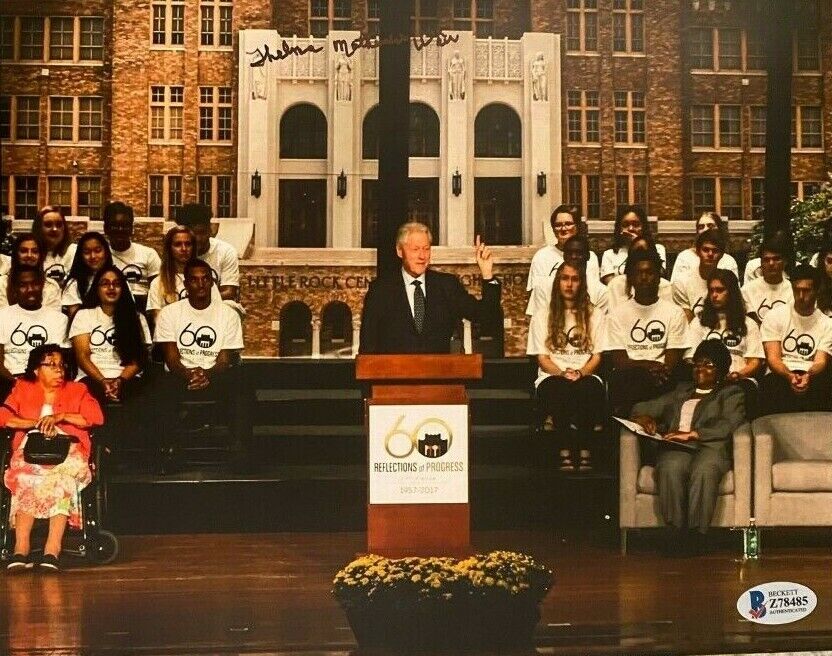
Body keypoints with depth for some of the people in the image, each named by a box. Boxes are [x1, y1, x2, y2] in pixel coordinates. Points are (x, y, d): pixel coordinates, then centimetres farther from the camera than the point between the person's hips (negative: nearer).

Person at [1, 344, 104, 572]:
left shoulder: (77, 390, 21)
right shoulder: (23, 389, 22)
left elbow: (96, 416, 3)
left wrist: (60, 417, -8)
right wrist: (38, 423, -7)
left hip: (67, 451, 0)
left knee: (62, 477, -37)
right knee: (27, 479, -36)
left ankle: (52, 551, -48)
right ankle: (21, 548, -46)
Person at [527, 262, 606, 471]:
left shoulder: (595, 315, 17)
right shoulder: (542, 315, 15)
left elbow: (597, 356, 10)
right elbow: (542, 358, 7)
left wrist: (580, 372, -12)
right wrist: (562, 373, -13)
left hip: (586, 375, 1)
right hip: (552, 376, -1)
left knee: (590, 388, -38)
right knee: (559, 389, -39)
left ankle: (585, 451, -32)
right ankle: (564, 452, -34)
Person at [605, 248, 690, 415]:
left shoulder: (674, 313, 9)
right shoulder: (619, 314, 12)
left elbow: (672, 362, 2)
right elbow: (619, 360, 2)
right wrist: (647, 365, -16)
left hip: (661, 381, -1)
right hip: (627, 379, 1)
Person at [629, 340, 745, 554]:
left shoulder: (731, 393, 22)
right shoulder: (681, 391, 35)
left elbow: (729, 425, 1)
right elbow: (641, 407, 32)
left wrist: (691, 434, -11)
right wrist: (643, 417, 5)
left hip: (710, 447, -2)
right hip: (676, 449, 2)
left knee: (704, 471, -40)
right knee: (671, 468, -36)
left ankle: (696, 534, -44)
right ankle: (676, 532, -39)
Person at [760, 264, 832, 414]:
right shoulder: (774, 317, 8)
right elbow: (773, 357, -2)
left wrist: (808, 376, -25)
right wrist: (789, 376, -24)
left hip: (813, 377, 1)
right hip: (780, 375, -1)